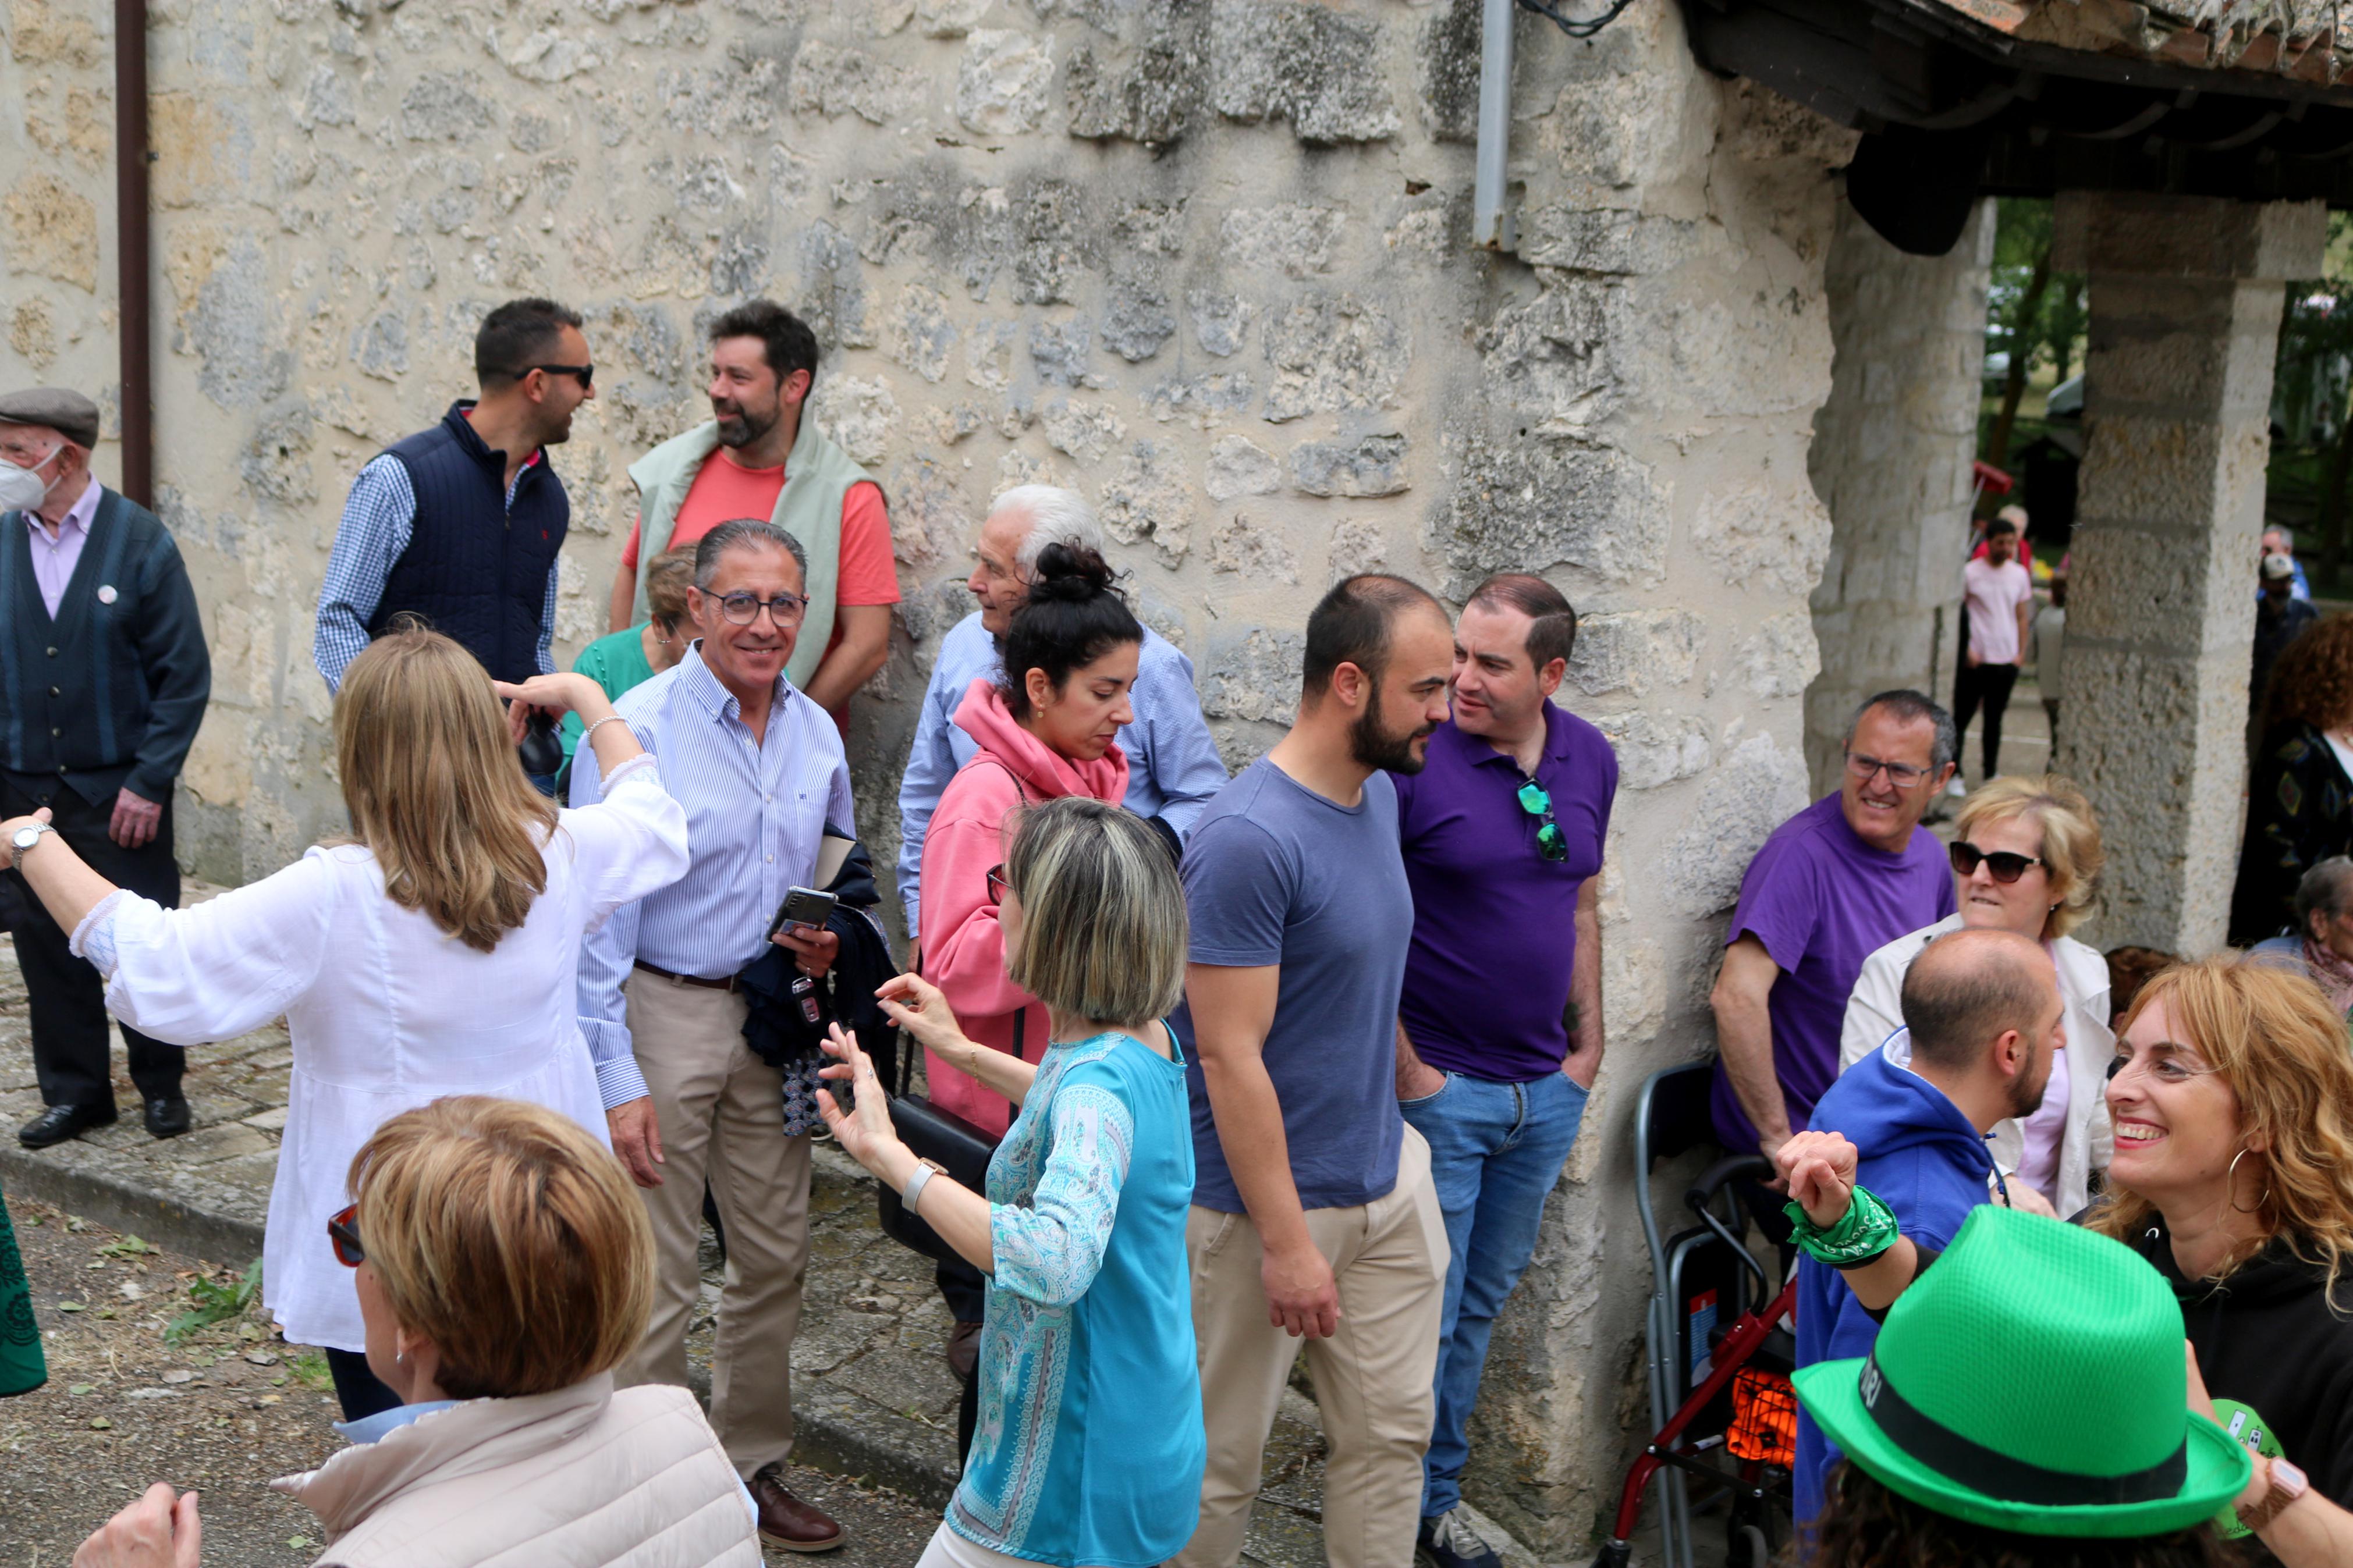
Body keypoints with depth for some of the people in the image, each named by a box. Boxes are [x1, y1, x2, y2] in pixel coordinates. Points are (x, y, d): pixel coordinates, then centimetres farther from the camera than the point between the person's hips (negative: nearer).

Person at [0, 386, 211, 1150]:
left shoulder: (141, 541, -7)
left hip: (120, 791, -3)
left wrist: (148, 783, -11)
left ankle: (161, 1085, 24)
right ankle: (75, 1091, 24)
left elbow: (185, 676, -6)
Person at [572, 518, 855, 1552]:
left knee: (776, 1254, 15)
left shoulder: (816, 732, 5)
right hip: (661, 1012, -6)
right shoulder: (636, 730, -14)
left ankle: (752, 1464, 33)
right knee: (654, 1276, 1)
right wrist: (614, 1077, -18)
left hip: (771, 1018, 6)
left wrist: (829, 940, -4)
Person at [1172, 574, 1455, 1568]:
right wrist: (1286, 1242, -20)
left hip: (1388, 1179, 8)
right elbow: (1229, 1057, -22)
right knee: (1219, 1463, 8)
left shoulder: (1378, 796, 5)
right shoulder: (1248, 841, -22)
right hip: (1266, 1195, -8)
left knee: (1392, 1434, 15)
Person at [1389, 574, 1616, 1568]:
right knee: (1423, 1317, 3)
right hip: (1439, 1088, -6)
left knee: (1481, 1306, 17)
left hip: (1545, 1094, 6)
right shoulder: (1413, 758, -15)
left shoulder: (1590, 760, 4)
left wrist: (1587, 1047, 10)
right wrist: (1406, 1072, -14)